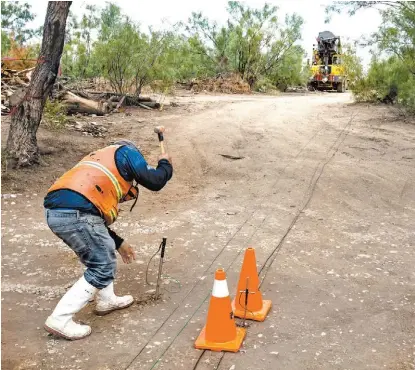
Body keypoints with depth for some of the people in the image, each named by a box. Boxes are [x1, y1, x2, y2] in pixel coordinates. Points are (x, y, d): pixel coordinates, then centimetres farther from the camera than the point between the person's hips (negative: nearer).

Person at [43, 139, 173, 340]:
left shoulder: (100, 159, 35)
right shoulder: (126, 151, 15)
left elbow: (96, 218, 35)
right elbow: (153, 181, 3)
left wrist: (119, 243, 40)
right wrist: (165, 164, 25)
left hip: (55, 210, 9)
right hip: (75, 213, -9)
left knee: (105, 251, 27)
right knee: (103, 268, 5)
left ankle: (107, 300, 40)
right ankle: (60, 319, 4)